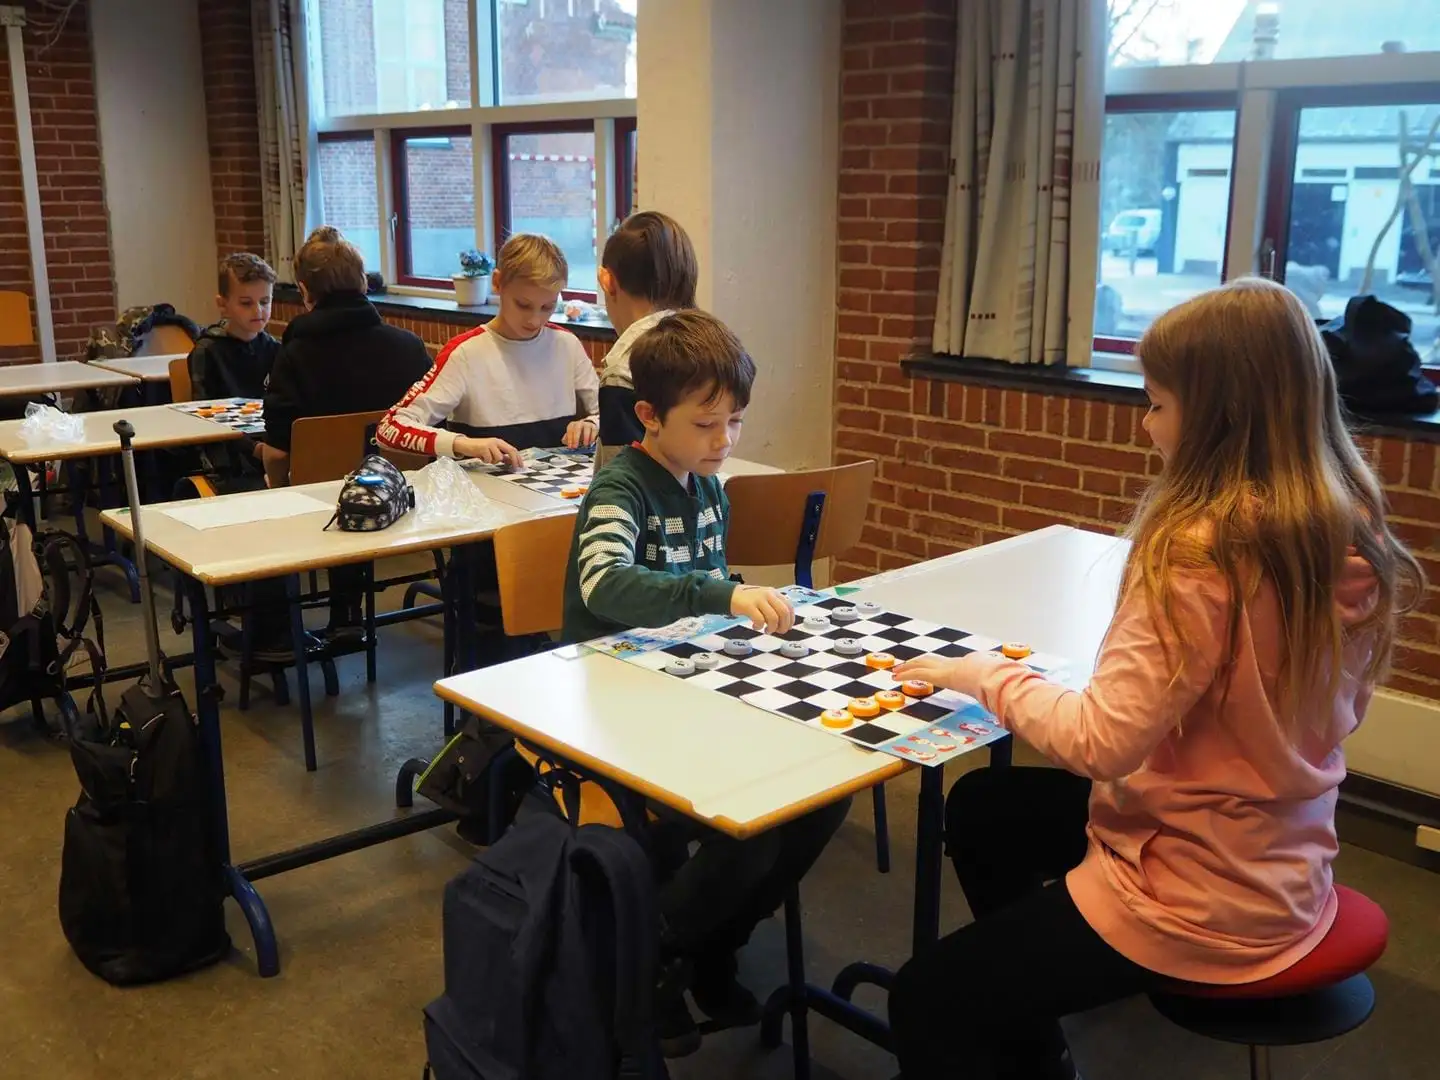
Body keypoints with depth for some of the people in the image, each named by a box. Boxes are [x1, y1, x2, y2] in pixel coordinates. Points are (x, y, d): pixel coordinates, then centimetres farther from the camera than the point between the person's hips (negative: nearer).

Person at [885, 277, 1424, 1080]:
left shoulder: (1200, 552, -29)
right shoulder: (1348, 536, -4)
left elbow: (1102, 743, -27)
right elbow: (1311, 704, 9)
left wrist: (984, 674, -12)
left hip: (1198, 896, -9)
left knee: (927, 1000, 6)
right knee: (982, 808, 26)